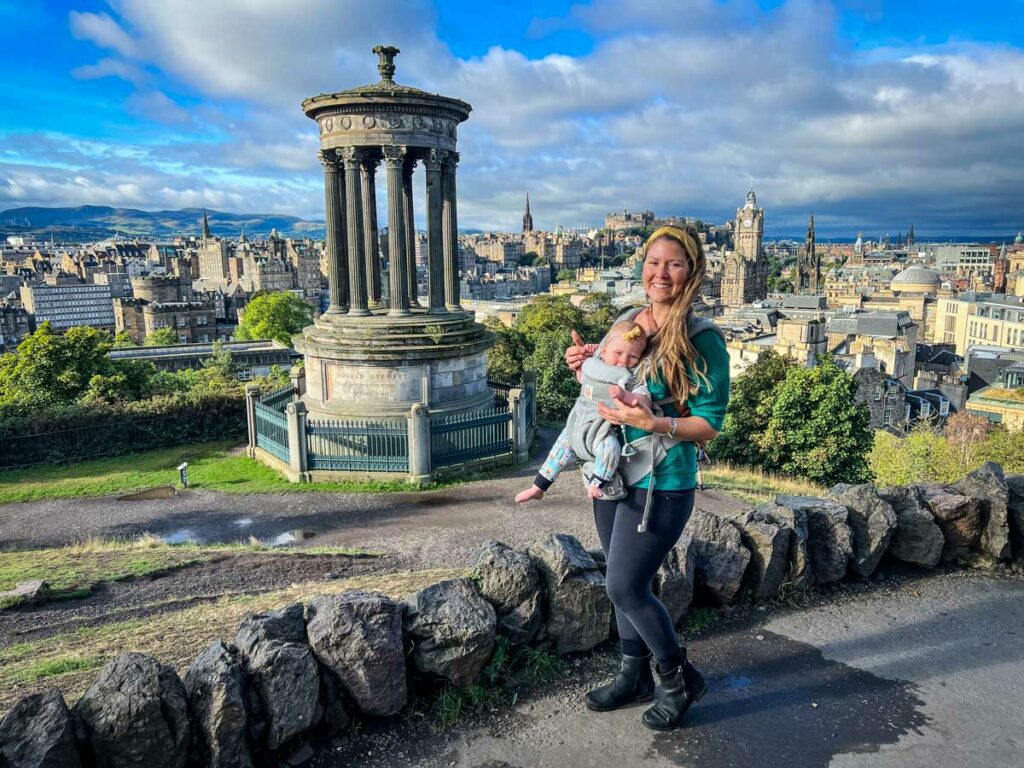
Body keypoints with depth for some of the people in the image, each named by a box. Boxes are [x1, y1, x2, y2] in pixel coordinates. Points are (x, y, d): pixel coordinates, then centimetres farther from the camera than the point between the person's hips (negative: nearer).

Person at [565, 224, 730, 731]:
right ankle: (634, 676, 38)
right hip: (611, 474, 7)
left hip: (661, 484, -7)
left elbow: (710, 424, -13)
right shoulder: (626, 322, 6)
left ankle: (679, 679, 24)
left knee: (625, 587, -2)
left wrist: (652, 423, -27)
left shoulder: (703, 340, -14)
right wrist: (587, 366, -1)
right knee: (627, 583, 17)